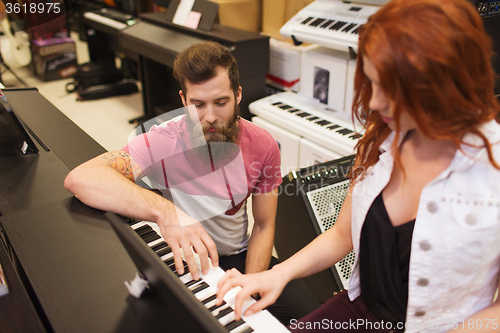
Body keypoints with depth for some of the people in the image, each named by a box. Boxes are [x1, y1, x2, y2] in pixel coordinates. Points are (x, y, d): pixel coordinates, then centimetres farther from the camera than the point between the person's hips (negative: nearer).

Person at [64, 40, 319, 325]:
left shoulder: (262, 146, -12)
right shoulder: (165, 143, -26)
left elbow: (264, 226, -4)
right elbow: (79, 178, -40)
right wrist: (164, 211, -52)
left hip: (240, 258, 3)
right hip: (185, 263, -2)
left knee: (308, 312, -14)